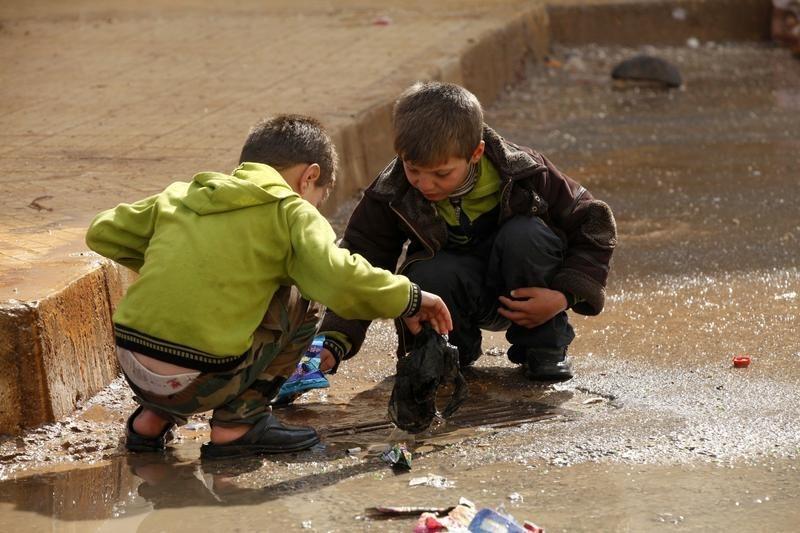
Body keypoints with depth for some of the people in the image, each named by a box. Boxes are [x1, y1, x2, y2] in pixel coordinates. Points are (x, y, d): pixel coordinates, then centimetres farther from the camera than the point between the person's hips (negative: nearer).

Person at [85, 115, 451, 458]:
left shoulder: (181, 195, 18)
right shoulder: (292, 212, 2)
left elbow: (102, 234, 23)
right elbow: (338, 279, -12)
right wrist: (409, 298, 3)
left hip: (132, 368, 6)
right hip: (193, 382, -6)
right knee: (301, 303, 12)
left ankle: (153, 419, 23)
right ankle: (236, 424, 8)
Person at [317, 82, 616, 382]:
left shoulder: (524, 174, -21)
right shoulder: (391, 196, -18)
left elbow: (594, 224, -11)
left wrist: (565, 295, -24)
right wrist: (334, 341, -32)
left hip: (522, 299, 0)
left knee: (525, 234, -32)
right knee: (428, 277, -34)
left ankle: (545, 345, -9)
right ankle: (454, 349, 0)